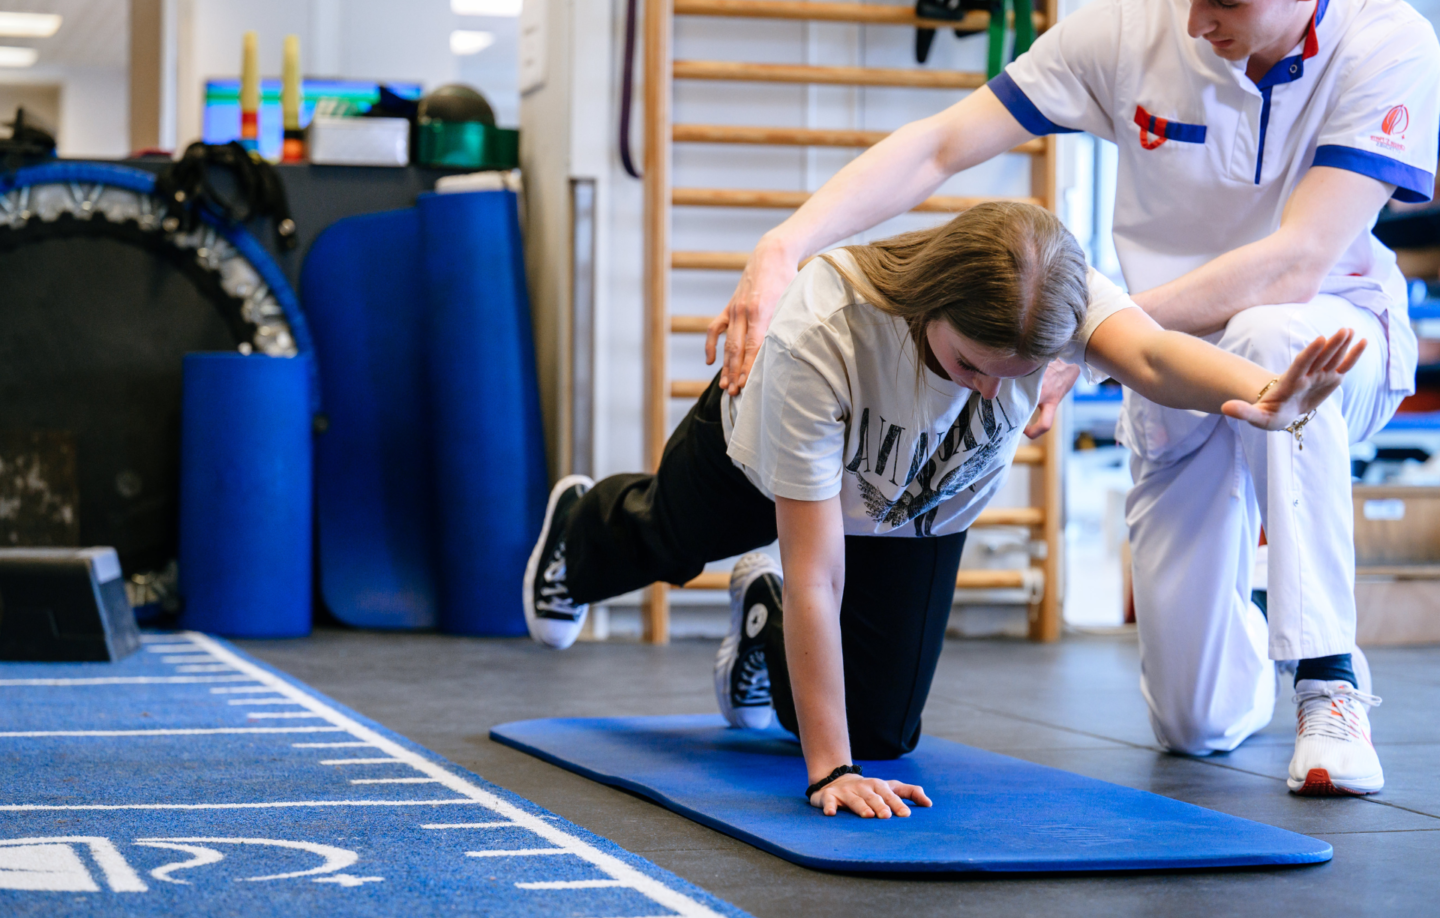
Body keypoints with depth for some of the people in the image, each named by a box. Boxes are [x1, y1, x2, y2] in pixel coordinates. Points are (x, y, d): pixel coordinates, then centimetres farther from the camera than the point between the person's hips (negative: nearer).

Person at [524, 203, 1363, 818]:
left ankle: (765, 627, 39)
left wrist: (1264, 398, -87)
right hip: (755, 462, -2)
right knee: (666, 539, 31)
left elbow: (1150, 354, -64)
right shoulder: (817, 337, -49)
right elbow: (816, 574, -47)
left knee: (879, 727, 7)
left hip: (919, 512, 2)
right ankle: (579, 531, 69)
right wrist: (828, 772, -49)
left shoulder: (1057, 296, -42)